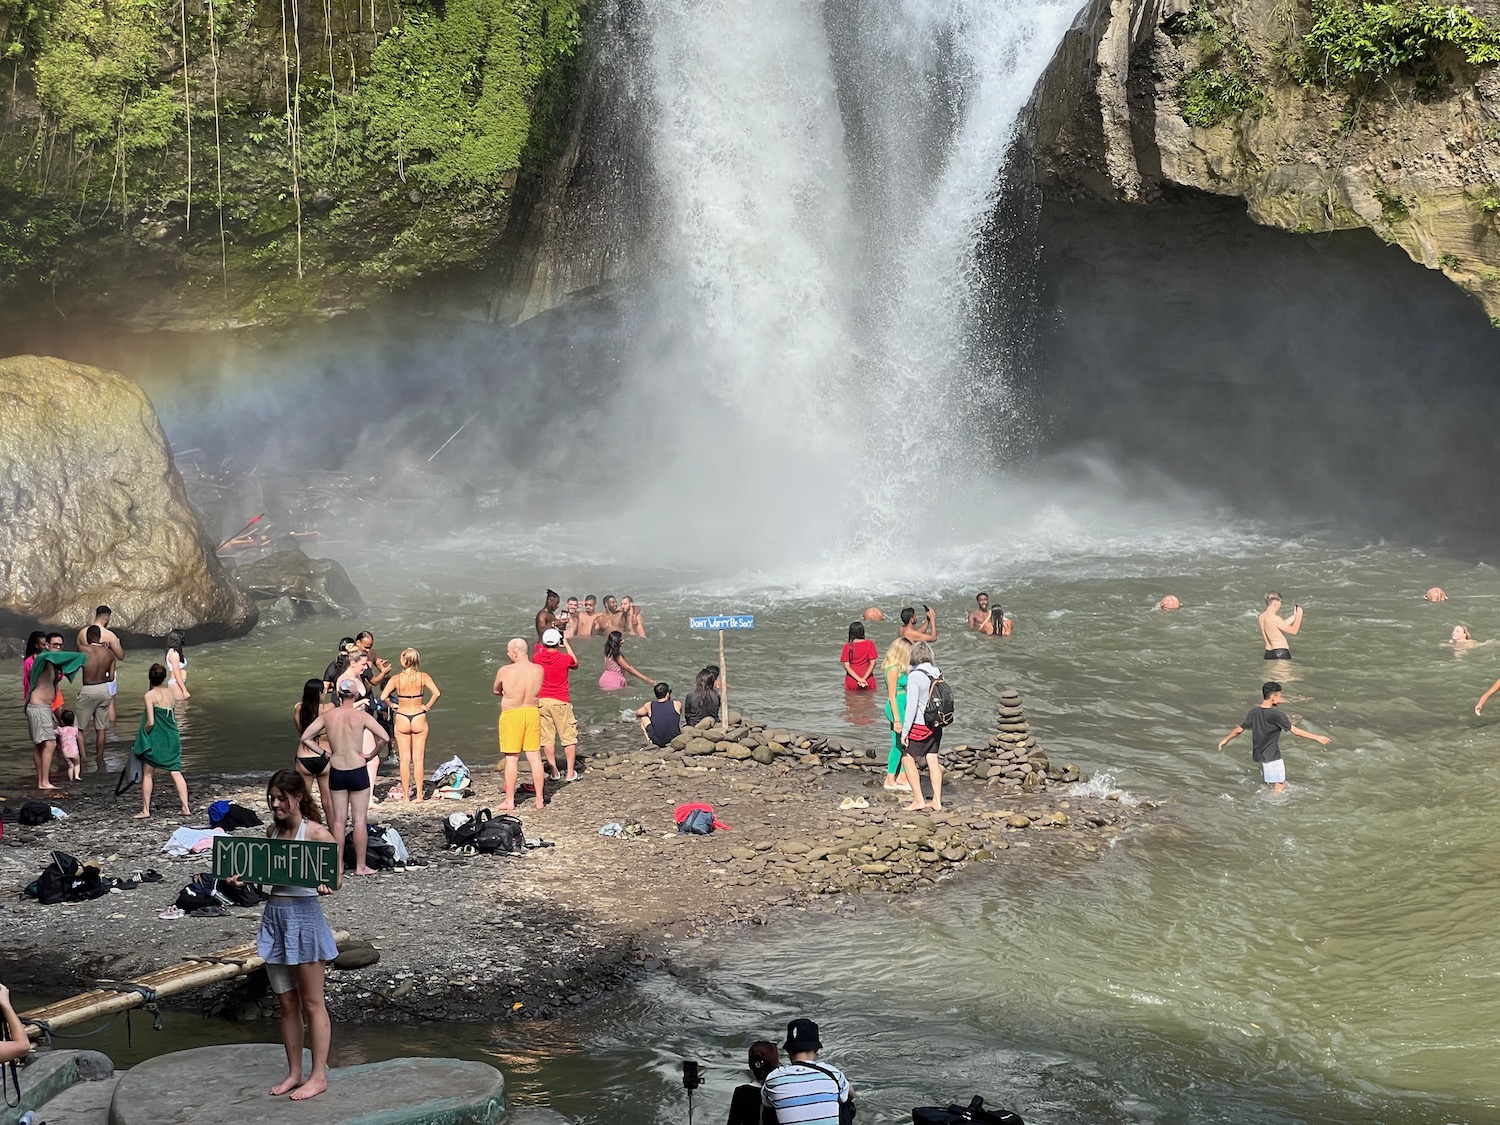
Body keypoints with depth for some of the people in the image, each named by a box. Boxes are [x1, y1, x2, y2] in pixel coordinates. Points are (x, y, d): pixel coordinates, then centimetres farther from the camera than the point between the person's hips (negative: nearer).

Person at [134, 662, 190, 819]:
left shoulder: (150, 695, -13)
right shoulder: (170, 692, 4)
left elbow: (150, 722, -17)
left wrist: (142, 735, -1)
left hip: (156, 740, -5)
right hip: (173, 738, 5)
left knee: (148, 774, 9)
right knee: (176, 772, 7)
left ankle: (145, 811, 12)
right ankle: (186, 808, 4)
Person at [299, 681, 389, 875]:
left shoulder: (327, 716, -2)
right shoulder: (361, 716, -12)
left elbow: (305, 738, 0)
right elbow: (384, 737, -20)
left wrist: (325, 753, 6)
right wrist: (371, 755, -4)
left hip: (336, 772, 3)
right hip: (358, 771, -3)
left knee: (338, 820, 10)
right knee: (359, 820, 3)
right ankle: (360, 866, 6)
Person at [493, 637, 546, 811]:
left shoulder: (505, 671, -14)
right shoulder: (539, 670, -6)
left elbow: (496, 690, 4)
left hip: (511, 715, -3)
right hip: (532, 712, 3)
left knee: (511, 759, 4)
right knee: (535, 757, 9)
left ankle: (509, 801, 8)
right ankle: (539, 799, 14)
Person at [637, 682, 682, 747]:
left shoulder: (649, 706, -4)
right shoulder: (677, 704, -3)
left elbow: (637, 714, 18)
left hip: (657, 741, -1)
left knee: (643, 716, 20)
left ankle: (650, 741, 11)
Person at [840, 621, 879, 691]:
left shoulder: (847, 646, -5)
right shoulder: (869, 644, -4)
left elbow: (847, 666, -10)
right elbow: (872, 663, -9)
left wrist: (859, 679, -14)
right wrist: (864, 678, -12)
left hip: (852, 682, 0)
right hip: (868, 682, 0)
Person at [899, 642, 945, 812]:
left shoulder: (915, 676, -17)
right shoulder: (937, 673, 1)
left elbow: (911, 706, -18)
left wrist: (904, 731, -13)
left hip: (919, 725, -6)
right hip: (936, 725, 6)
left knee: (908, 759, 6)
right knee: (933, 761, 11)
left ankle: (918, 800, 3)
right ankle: (937, 801, 12)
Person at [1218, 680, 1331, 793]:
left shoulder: (1254, 712, 2)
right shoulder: (1276, 714, -17)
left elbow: (1240, 729, 9)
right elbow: (1294, 730, -16)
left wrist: (1226, 739, 25)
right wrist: (1317, 737, -12)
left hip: (1259, 755, 8)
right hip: (1272, 757, -8)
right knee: (1279, 788, -3)